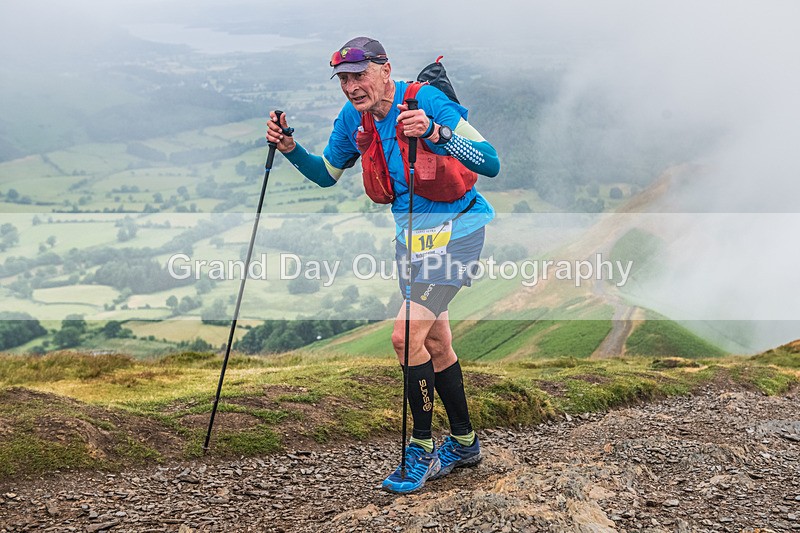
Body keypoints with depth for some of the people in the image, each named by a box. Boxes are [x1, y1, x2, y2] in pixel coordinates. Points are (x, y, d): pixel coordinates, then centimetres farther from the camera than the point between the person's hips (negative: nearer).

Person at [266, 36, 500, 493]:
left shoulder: (427, 100, -21)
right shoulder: (354, 117, -1)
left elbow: (491, 164, -27)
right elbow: (326, 175, 14)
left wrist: (436, 133, -41)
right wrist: (290, 148, -4)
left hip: (455, 232, -7)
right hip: (411, 235, 7)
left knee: (406, 335, -17)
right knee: (436, 343, 15)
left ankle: (423, 448, 0)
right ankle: (465, 443, 32)